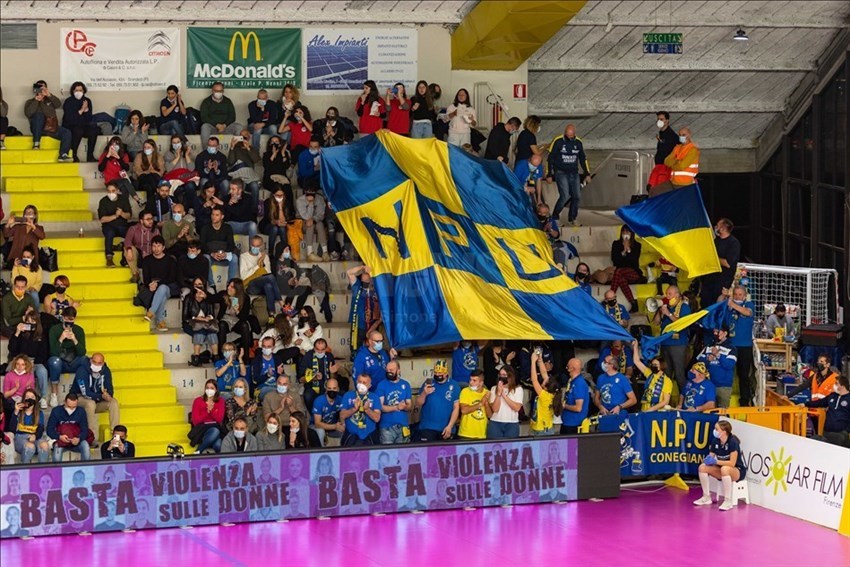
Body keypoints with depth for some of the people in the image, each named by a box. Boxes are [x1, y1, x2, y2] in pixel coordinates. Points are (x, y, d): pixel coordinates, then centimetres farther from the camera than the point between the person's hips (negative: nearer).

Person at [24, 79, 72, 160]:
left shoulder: (49, 100, 22)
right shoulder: (30, 102, 13)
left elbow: (58, 104, 0)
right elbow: (28, 113, -8)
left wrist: (49, 95, -13)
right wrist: (36, 101, -10)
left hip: (51, 128, 3)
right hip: (38, 129, -3)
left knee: (67, 133, -21)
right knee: (39, 114, -32)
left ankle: (63, 154, -36)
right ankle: (36, 142, -32)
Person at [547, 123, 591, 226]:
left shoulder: (578, 142, 5)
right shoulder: (558, 141, -8)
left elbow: (583, 159, 17)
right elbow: (550, 158, -2)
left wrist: (587, 174, 14)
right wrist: (549, 174, -4)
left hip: (574, 174, 5)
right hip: (561, 173, -5)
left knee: (577, 196, -1)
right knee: (565, 196, -16)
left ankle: (572, 218, 17)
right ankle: (555, 216, 1)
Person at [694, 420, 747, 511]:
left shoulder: (732, 442, -21)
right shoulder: (715, 441, -2)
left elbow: (732, 463, -25)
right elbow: (711, 457, 2)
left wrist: (716, 461, -30)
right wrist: (708, 460, -23)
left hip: (737, 471, -7)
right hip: (722, 472, 7)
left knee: (724, 469, -40)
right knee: (703, 467, -14)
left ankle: (728, 501, -33)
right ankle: (706, 497, -6)